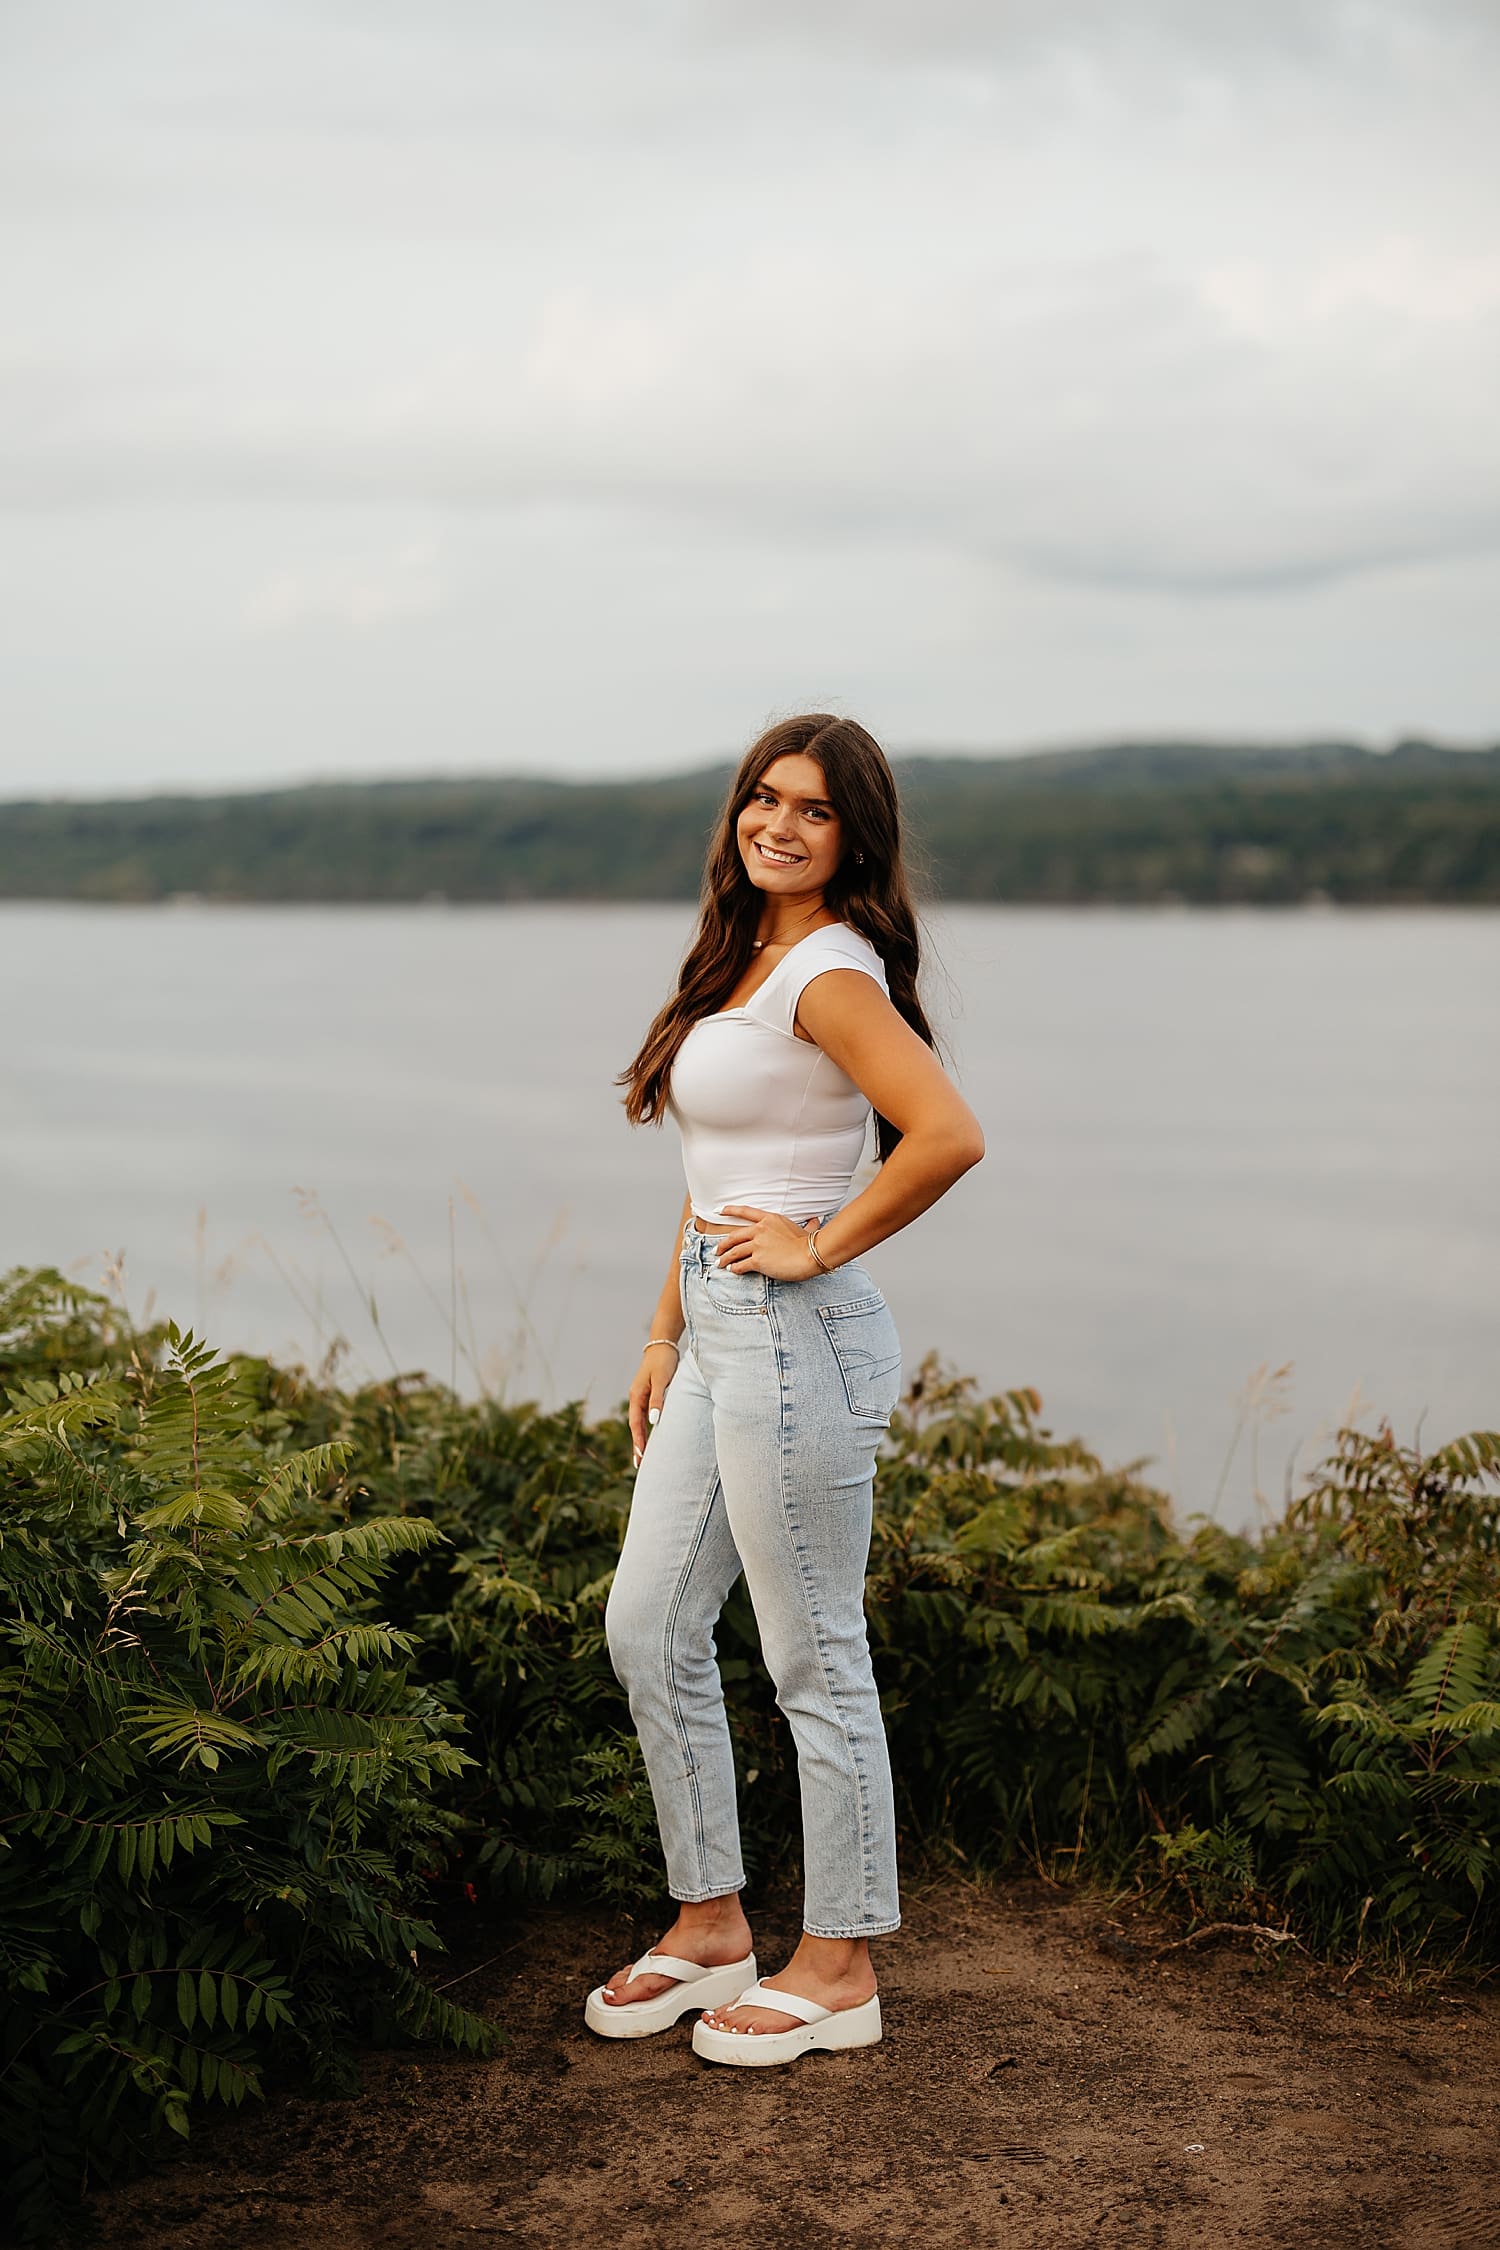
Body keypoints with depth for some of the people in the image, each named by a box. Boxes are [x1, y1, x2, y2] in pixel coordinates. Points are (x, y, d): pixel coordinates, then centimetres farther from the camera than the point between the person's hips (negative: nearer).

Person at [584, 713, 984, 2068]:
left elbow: (950, 1134, -28)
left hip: (795, 1341, -10)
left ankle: (839, 1970, 15)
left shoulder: (830, 971, -15)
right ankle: (711, 1929, 26)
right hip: (719, 1339, 10)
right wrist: (667, 1335, 18)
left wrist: (818, 1246, -17)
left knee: (816, 1660, 1)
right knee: (648, 1629, 13)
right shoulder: (740, 961, 14)